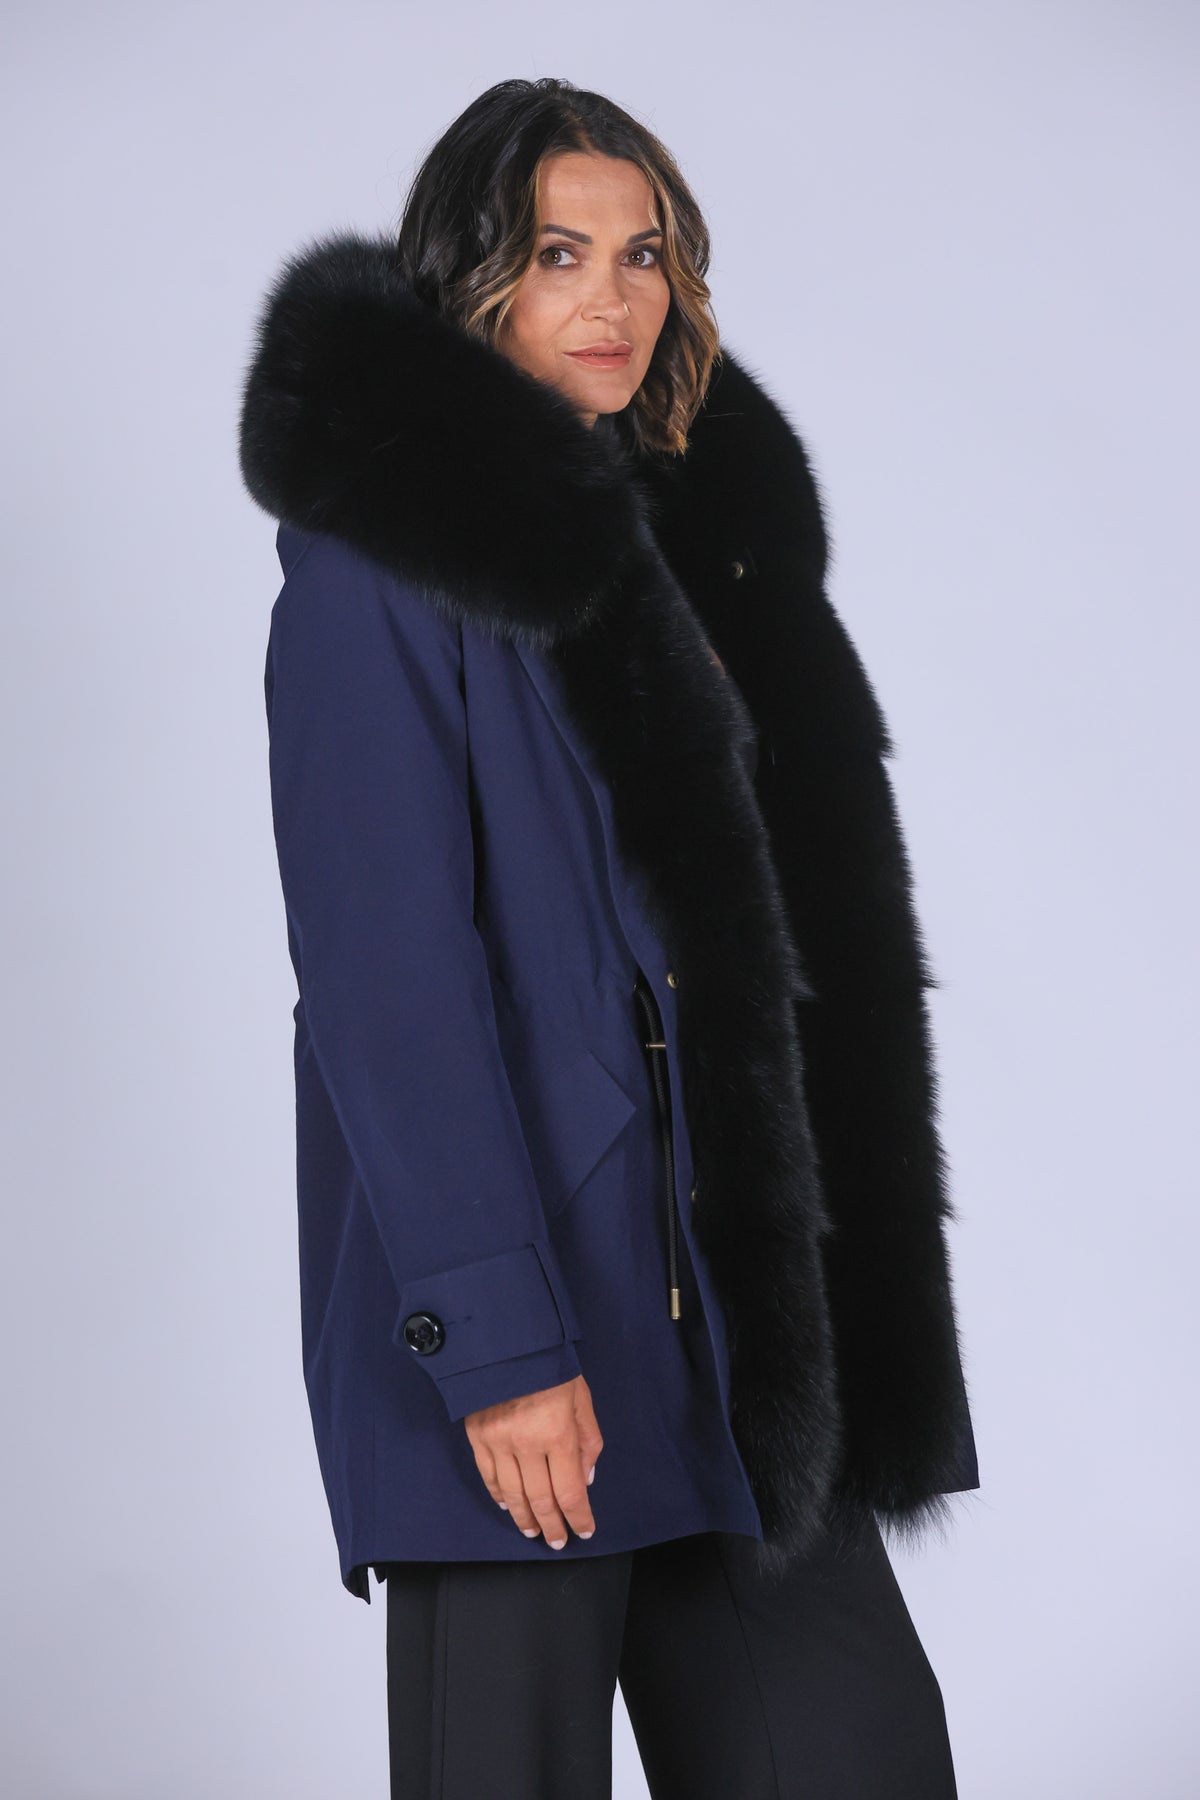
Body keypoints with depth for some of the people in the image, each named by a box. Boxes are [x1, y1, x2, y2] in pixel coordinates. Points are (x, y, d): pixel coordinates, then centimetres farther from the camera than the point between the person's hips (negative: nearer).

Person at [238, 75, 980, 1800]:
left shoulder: (705, 524, 14)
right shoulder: (383, 557, -8)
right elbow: (379, 963, -15)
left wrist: (831, 1316, 12)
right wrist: (498, 1340, -20)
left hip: (739, 1286, 7)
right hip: (524, 1287, -7)